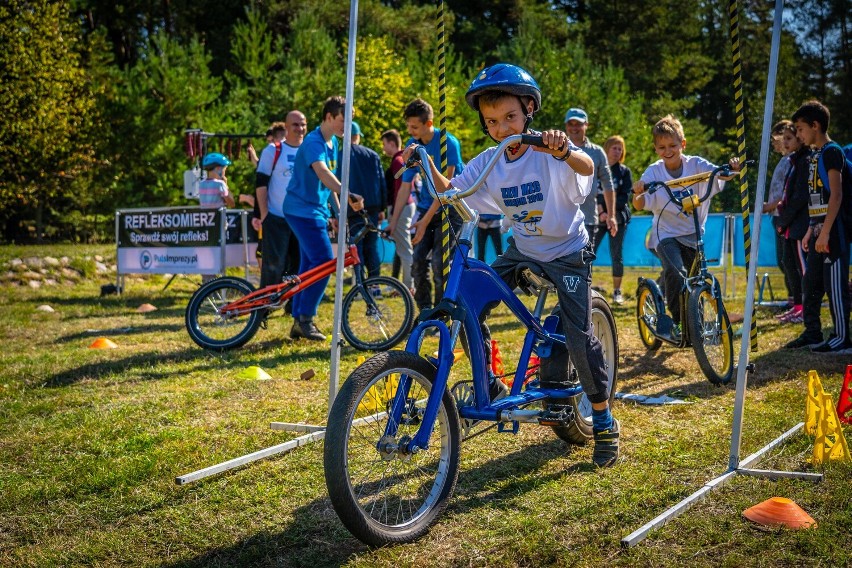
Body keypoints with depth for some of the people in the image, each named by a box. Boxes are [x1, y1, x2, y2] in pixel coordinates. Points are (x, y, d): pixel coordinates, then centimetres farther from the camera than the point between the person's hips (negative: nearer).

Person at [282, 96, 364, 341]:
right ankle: (305, 319, -8)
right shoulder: (313, 142, -19)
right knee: (324, 261, -16)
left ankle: (299, 321, 16)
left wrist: (337, 211, 19)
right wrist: (348, 194, -52)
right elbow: (322, 173, -37)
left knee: (310, 264, 11)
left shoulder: (332, 142, 12)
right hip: (302, 209, -10)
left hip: (316, 210, 10)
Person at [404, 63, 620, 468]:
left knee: (578, 337, -15)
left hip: (567, 253, -5)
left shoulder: (549, 152, -22)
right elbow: (450, 191, -3)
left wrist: (564, 150, -64)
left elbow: (587, 167, -42)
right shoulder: (488, 162, -6)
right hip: (523, 251, 5)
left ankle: (604, 422, 3)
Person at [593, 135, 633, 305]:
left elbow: (624, 197, -1)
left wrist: (609, 212, -13)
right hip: (597, 218, 0)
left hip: (617, 218, 0)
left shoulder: (625, 172, 8)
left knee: (616, 256, 0)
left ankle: (617, 292, 8)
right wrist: (599, 209, -15)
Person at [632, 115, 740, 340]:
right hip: (667, 234, -2)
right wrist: (638, 193, -42)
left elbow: (720, 175, -21)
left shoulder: (696, 165, -7)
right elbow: (639, 205, -20)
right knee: (676, 273, -28)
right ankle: (676, 320, -10)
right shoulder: (653, 172, -10)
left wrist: (731, 169, -43)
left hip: (694, 234, 2)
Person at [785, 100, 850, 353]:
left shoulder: (832, 152, -11)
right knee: (810, 285, 12)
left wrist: (824, 232, -22)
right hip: (818, 231, 9)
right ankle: (812, 333, 20)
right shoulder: (814, 156, 16)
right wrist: (810, 230, 18)